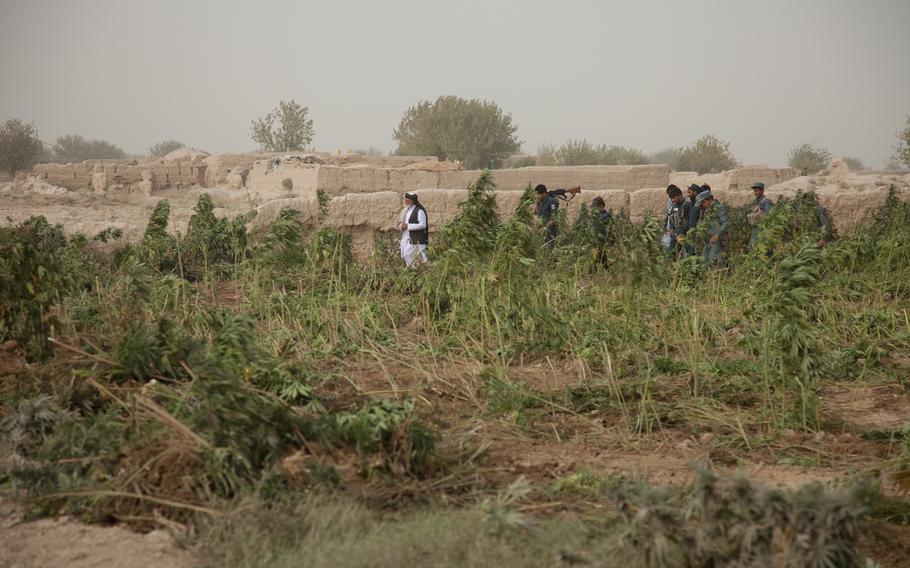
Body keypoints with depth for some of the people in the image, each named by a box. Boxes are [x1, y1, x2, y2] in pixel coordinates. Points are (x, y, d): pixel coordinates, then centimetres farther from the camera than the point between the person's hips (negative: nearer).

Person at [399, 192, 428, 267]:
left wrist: (408, 226, -19)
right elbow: (400, 222, 20)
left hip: (416, 239, -8)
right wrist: (401, 225, -6)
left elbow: (422, 224, -20)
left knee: (409, 255, -13)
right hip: (405, 238, 8)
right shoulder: (406, 210, 14)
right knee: (404, 256, 6)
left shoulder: (419, 211, -12)